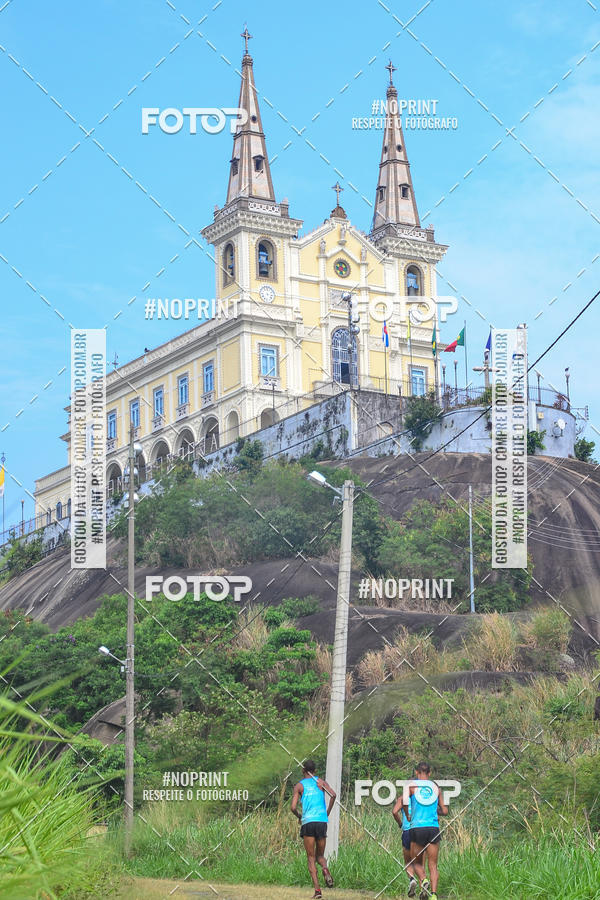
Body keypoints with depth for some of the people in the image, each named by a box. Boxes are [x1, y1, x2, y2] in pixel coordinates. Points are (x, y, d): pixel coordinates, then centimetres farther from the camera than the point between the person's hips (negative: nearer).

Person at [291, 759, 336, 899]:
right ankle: (325, 869, -19)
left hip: (308, 822, -1)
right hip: (322, 821, 2)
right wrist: (327, 812, 5)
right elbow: (333, 795, -6)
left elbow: (293, 807, -2)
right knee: (320, 855, 16)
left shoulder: (299, 786, 9)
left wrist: (299, 816, 19)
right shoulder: (320, 782, 12)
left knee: (311, 858, 2)